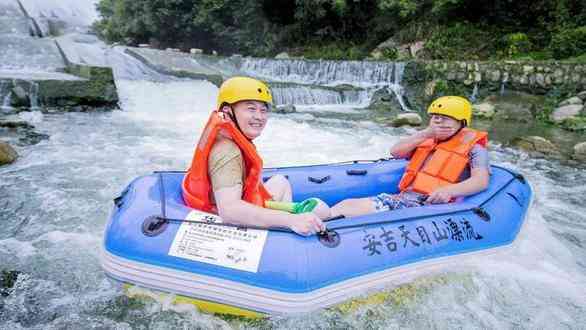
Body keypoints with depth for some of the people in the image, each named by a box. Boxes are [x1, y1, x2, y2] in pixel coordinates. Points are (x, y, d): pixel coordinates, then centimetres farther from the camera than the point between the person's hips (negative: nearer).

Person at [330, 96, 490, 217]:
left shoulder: (473, 147, 5)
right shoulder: (428, 141, 23)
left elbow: (481, 181, -11)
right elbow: (395, 152, 12)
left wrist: (449, 191, -30)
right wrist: (426, 133, 2)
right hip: (401, 199, 7)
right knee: (347, 204, -16)